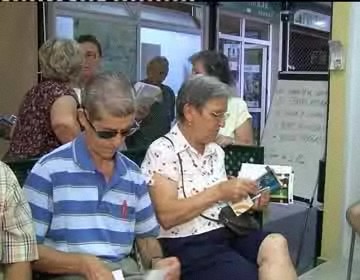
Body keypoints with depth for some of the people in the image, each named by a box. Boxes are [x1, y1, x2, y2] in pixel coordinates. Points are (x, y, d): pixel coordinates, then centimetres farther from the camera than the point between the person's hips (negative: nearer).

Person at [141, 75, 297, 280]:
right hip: (187, 244, -6)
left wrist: (247, 203, 1)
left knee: (276, 244, -24)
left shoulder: (216, 151, 15)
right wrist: (218, 192, -19)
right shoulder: (163, 151, -7)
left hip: (226, 233, 6)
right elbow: (166, 216, -16)